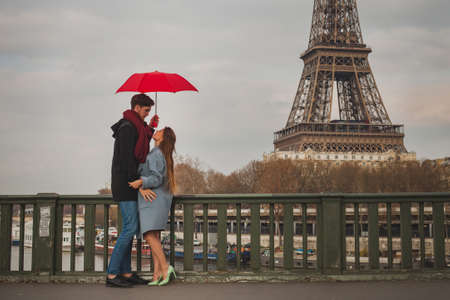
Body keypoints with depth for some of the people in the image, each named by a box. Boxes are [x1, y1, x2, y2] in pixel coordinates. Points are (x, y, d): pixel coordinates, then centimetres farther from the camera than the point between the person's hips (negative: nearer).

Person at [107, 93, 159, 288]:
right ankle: (112, 274, -10)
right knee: (130, 228, -12)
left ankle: (125, 272, 14)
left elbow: (140, 150, 24)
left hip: (129, 184, 10)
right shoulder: (127, 128, -14)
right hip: (125, 184, -10)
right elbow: (127, 159, -21)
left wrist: (150, 129, 17)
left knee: (130, 228, 10)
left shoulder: (135, 127, 17)